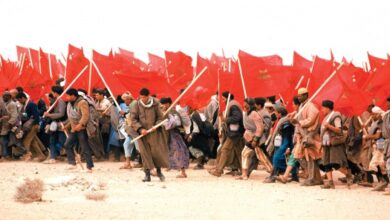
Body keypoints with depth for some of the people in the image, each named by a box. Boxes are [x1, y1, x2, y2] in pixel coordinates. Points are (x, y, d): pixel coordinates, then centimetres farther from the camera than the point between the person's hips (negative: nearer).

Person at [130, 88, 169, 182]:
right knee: (145, 153, -3)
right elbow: (133, 119, -1)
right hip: (142, 133, 0)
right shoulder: (138, 105, -1)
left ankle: (159, 170, 23)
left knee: (157, 151, 0)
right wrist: (140, 129, -14)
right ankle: (147, 174, 4)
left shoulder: (155, 105, -2)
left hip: (154, 132, 0)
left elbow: (160, 117, 4)